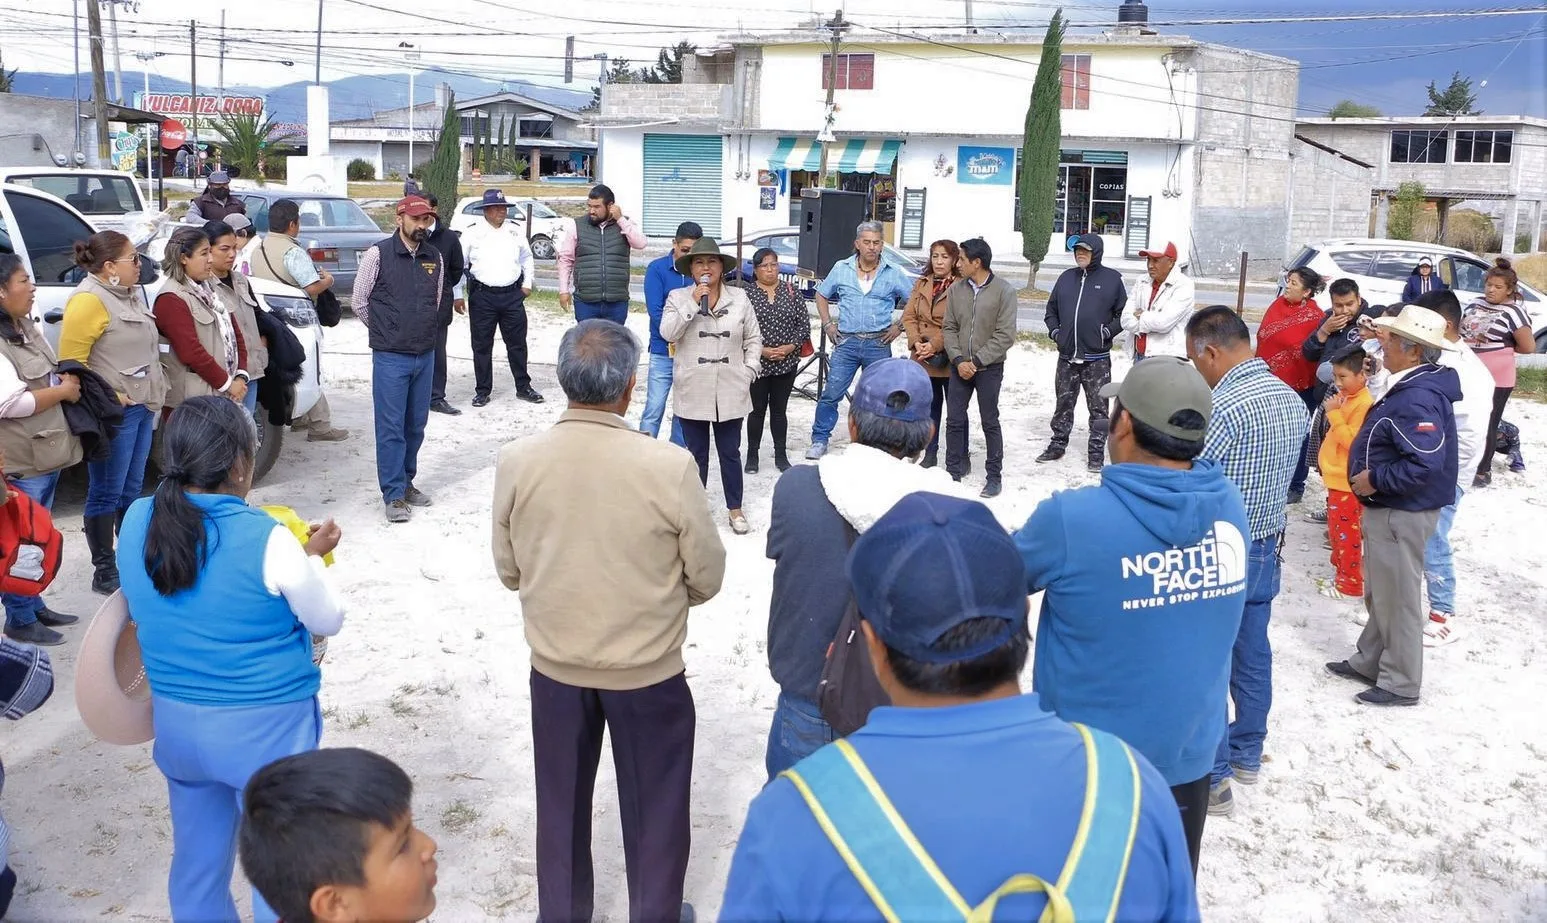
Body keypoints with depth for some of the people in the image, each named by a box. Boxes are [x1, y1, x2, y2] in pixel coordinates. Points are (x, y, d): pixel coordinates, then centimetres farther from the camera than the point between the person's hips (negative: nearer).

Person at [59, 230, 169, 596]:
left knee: (131, 491, 16)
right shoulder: (89, 300, -15)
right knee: (106, 494, 0)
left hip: (142, 406, 9)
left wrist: (155, 394, 17)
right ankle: (105, 572, 8)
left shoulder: (130, 294, 14)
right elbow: (71, 361, -19)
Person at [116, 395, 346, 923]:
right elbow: (329, 621, -10)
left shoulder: (137, 522, -7)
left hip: (175, 722, 6)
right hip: (268, 727, -5)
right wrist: (311, 557, 6)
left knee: (196, 859, 22)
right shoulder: (268, 541, -23)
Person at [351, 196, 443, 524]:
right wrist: (385, 333, 10)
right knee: (391, 426, -2)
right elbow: (360, 303, 1)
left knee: (416, 424, 12)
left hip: (425, 355, 5)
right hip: (390, 357, -5)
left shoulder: (436, 258, 6)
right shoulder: (378, 254, -7)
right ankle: (394, 494, 4)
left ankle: (407, 482, 27)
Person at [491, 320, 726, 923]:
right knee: (653, 806, 19)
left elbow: (509, 570, -1)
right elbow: (707, 576, -11)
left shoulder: (516, 462, -14)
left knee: (561, 803, 23)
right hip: (649, 669, -2)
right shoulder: (669, 466, -23)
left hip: (554, 666, 3)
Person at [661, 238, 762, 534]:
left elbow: (753, 339, 10)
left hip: (730, 392, 1)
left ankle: (735, 510, 20)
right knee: (697, 454, 11)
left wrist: (749, 371, 0)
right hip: (692, 392, 0)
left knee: (730, 453, 9)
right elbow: (668, 333, -14)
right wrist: (693, 303, -18)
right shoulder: (678, 297, 1)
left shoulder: (739, 298, 4)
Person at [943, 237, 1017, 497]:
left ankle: (994, 475, 15)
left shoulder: (1003, 291, -10)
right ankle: (954, 470, 19)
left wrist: (977, 361, -15)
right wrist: (958, 360, -10)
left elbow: (1005, 335, -13)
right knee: (954, 420, 7)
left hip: (989, 368, -4)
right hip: (960, 366, 4)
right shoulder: (955, 290, 3)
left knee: (990, 422, 5)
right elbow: (950, 328, 4)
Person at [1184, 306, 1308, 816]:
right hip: (1268, 547, 8)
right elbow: (1281, 475, 10)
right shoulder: (1292, 399, 3)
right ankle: (1247, 755, 35)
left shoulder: (1224, 408, -25)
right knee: (1253, 655, 19)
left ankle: (1210, 780, 13)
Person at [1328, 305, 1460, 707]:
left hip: (1402, 514, -10)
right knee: (1379, 594, 21)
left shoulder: (1418, 398, -26)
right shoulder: (1410, 387, 8)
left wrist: (1375, 480, -22)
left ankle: (1401, 683, 16)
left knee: (1397, 598, 3)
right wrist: (1372, 477, 8)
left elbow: (1426, 463, -33)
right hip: (1387, 509, 11)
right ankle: (1370, 661, 36)